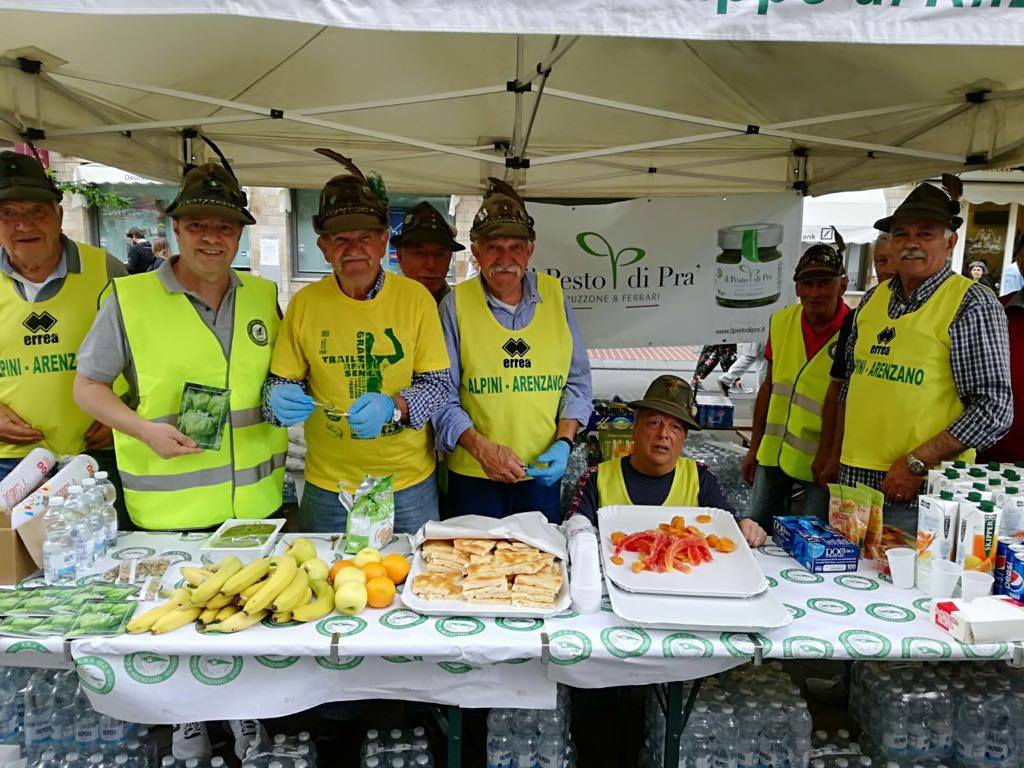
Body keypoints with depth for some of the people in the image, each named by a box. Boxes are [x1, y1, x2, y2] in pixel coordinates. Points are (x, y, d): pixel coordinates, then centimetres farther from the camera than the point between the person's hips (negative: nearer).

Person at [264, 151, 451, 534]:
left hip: (409, 483, 0)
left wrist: (392, 406, -25)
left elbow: (437, 384, -6)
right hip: (327, 486, 1)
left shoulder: (416, 297, -6)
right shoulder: (304, 302, -3)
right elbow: (284, 380, 3)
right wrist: (279, 399, -20)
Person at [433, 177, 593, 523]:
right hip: (473, 476, -2)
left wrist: (564, 441, -7)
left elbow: (577, 382, 7)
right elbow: (441, 395, -6)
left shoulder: (554, 295, 2)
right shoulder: (456, 304, -6)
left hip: (543, 472, 2)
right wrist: (481, 447, -19)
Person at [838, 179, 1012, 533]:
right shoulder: (873, 298, 10)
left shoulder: (974, 304, -7)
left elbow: (995, 409, -13)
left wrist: (917, 463, -17)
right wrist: (836, 455, 12)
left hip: (922, 492, -5)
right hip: (854, 479, 6)